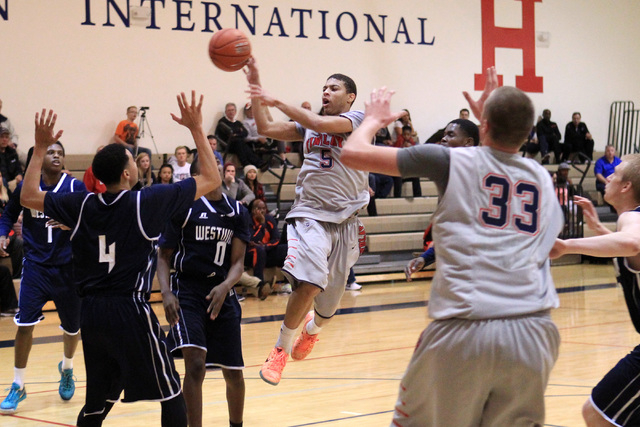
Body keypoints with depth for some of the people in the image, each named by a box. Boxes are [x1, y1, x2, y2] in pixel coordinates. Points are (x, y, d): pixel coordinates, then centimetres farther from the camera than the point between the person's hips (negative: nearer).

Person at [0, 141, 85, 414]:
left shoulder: (76, 188, -5)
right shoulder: (26, 186, -2)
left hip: (67, 266, 1)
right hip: (35, 265, 0)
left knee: (72, 326, 12)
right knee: (25, 323, -11)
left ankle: (67, 369, 44)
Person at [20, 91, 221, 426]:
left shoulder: (82, 204, 3)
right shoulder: (147, 202, -8)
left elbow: (28, 197, 19)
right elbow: (211, 179, 0)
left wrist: (40, 148, 24)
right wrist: (196, 129, 6)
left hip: (91, 313, 5)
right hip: (131, 311, -5)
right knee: (172, 396, 6)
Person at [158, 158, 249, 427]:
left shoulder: (237, 212, 8)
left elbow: (238, 261, 2)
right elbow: (164, 256, 1)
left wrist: (225, 287, -18)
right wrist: (166, 293, -15)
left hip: (222, 295, 4)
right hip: (187, 293, -4)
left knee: (233, 373, 10)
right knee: (195, 364, -22)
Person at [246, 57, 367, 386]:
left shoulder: (356, 119, -1)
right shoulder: (309, 124, 15)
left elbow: (320, 124, -19)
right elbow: (265, 129, 10)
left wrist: (277, 102, -22)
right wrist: (256, 89, 0)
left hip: (344, 218, -1)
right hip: (309, 213, 1)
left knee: (331, 298, 11)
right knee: (310, 282, -26)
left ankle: (313, 328, 48)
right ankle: (281, 349, -9)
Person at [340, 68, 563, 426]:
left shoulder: (452, 161, 5)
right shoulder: (542, 177, 17)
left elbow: (353, 153, 10)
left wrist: (374, 119, 29)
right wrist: (495, 118, 46)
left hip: (464, 331, -3)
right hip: (534, 330, 3)